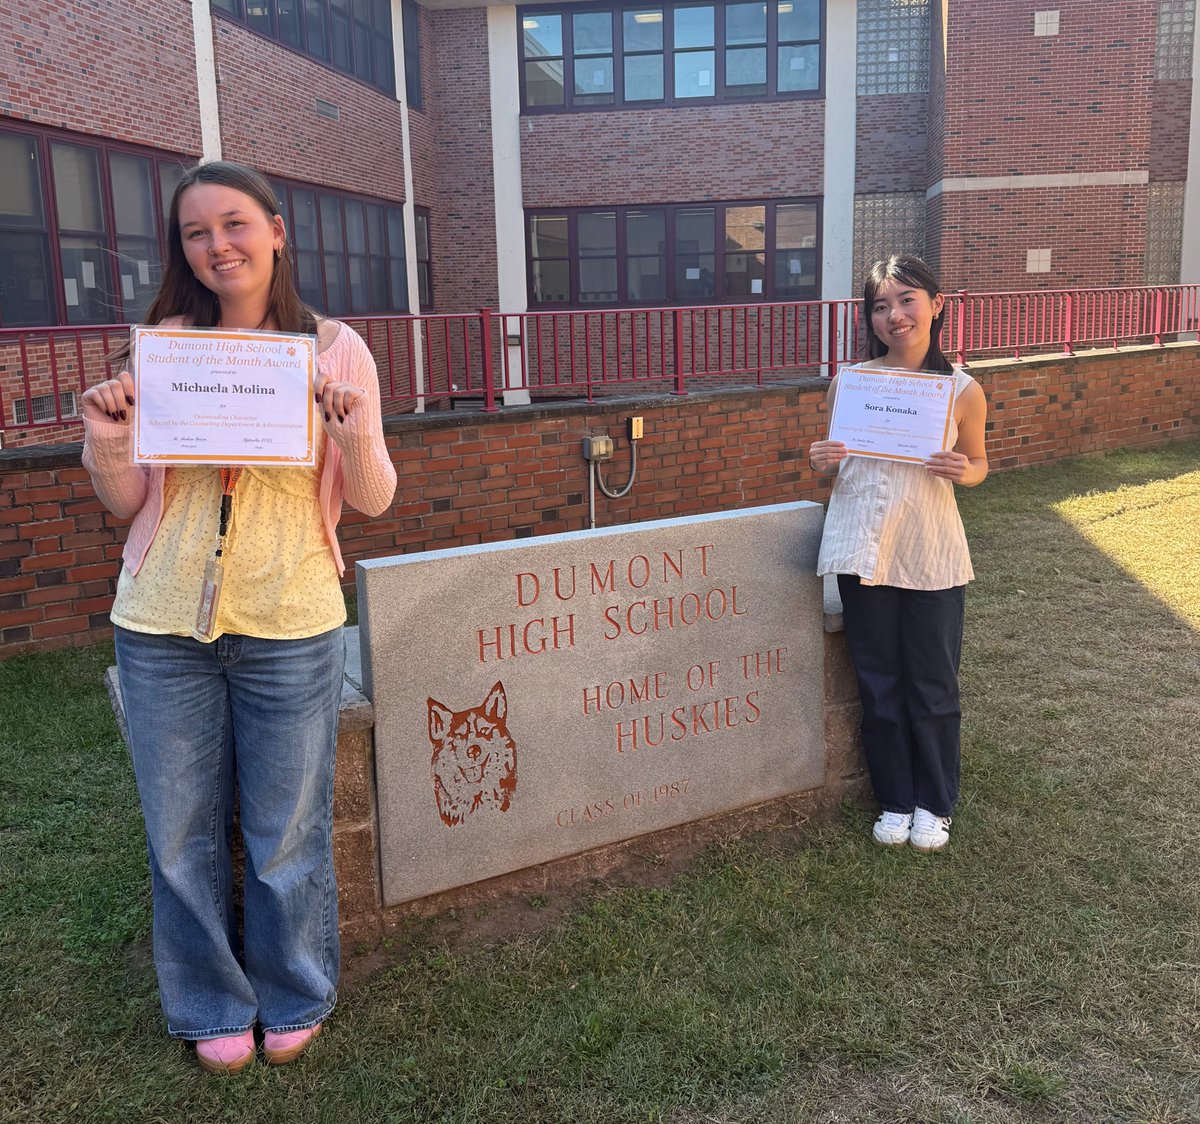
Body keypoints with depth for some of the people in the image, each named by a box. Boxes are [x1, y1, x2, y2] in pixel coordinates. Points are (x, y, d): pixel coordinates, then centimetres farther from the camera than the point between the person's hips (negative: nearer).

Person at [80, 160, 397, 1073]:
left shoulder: (335, 348, -1)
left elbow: (373, 500, 1)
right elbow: (129, 501, 9)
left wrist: (357, 437, -18)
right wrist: (105, 447, -11)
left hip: (291, 628, -2)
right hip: (162, 623, 2)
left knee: (288, 831, 10)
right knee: (181, 833, 13)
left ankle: (294, 999, 35)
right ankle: (214, 1007, 35)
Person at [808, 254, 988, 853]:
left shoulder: (962, 391, -5)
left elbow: (978, 463, 9)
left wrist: (961, 471, -14)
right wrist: (823, 461, -11)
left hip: (932, 555, -1)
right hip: (864, 549, 1)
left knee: (933, 685, 10)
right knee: (879, 683, 12)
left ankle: (934, 804, 31)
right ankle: (895, 800, 30)